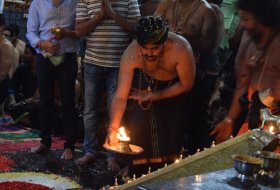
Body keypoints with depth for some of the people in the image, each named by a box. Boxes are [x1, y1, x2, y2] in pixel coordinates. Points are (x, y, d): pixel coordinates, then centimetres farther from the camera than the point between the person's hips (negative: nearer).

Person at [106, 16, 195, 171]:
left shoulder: (181, 49, -39)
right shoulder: (131, 55, -34)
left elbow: (186, 85, -22)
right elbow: (121, 96, -30)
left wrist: (153, 96, -19)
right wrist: (113, 129, -40)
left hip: (173, 87, -1)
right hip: (144, 80, 1)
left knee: (169, 134, -1)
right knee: (136, 127, -5)